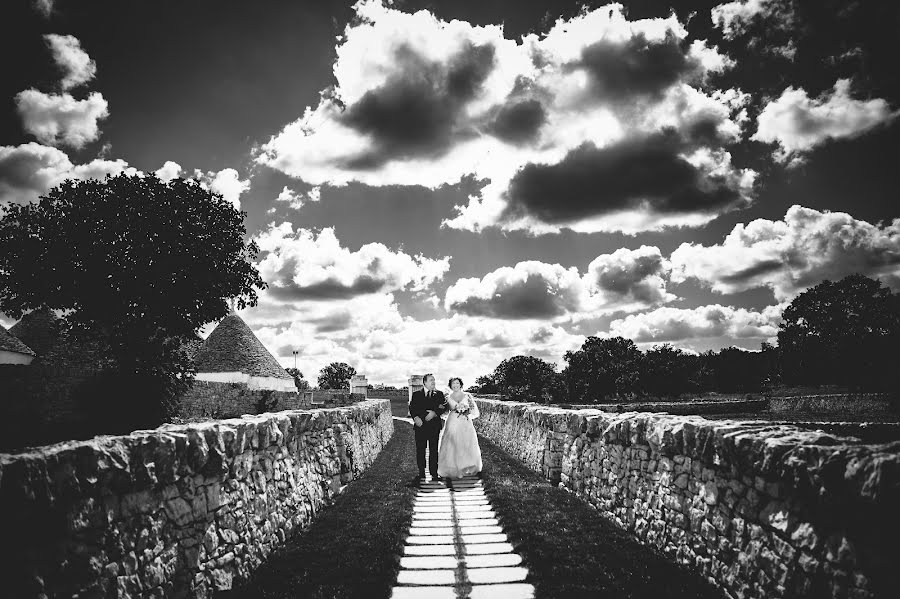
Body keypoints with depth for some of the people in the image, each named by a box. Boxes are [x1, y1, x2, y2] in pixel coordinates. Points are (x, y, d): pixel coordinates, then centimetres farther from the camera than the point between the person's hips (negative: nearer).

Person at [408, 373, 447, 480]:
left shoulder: (439, 394, 9)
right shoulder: (416, 394, 8)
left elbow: (444, 407, -2)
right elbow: (412, 408, 1)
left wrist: (434, 413, -17)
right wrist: (415, 417, -16)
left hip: (434, 426, 0)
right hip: (420, 424, 0)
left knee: (433, 450, 4)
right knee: (420, 450, 4)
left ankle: (434, 473, 13)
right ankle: (421, 473, 12)